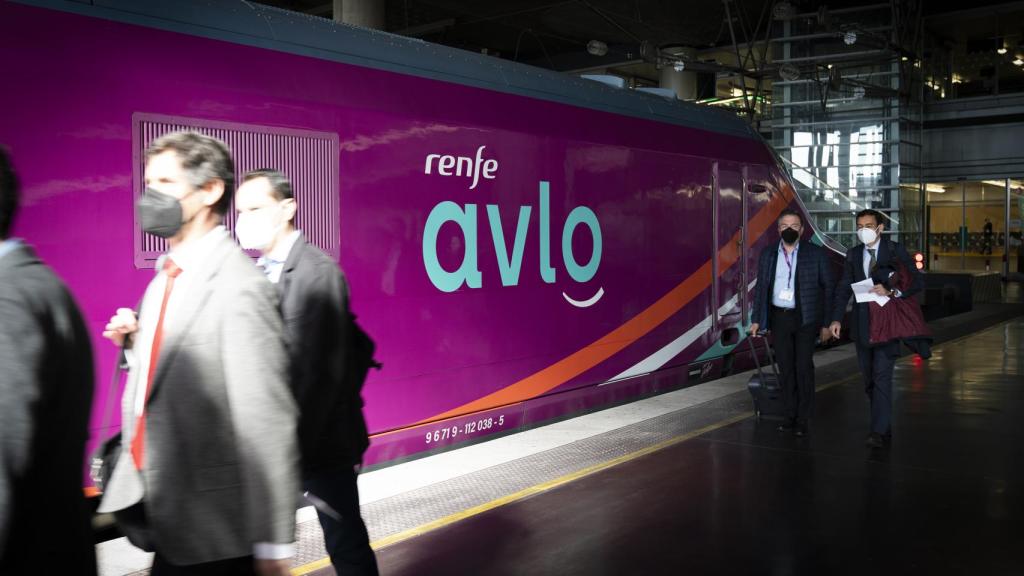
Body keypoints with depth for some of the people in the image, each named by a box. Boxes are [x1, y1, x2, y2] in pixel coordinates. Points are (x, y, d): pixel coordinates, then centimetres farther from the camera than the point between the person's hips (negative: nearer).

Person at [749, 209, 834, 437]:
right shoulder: (767, 254, 6)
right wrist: (756, 319, 5)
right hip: (778, 318, 3)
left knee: (803, 367, -3)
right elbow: (761, 288, 10)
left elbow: (827, 288, -1)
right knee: (785, 368, 7)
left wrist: (826, 323, -5)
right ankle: (791, 415, 16)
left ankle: (804, 419, 5)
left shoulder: (816, 253, -2)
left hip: (805, 318, -3)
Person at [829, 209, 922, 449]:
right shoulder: (853, 254, 8)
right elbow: (844, 288, 6)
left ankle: (879, 432, -11)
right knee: (868, 379, 10)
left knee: (882, 376, -11)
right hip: (862, 324, 5)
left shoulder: (895, 251, -4)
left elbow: (917, 281, -8)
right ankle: (884, 426, 23)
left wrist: (891, 292, -25)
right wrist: (836, 318, -6)